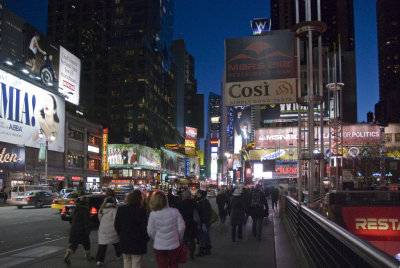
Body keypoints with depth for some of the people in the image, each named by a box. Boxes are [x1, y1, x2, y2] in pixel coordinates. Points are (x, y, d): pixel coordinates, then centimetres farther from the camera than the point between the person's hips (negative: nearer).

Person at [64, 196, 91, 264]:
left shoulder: (76, 210, 8)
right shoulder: (85, 211, -14)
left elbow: (73, 221, 16)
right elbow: (86, 222, -15)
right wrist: (88, 231, -10)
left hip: (74, 230, 6)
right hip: (82, 231, -6)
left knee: (73, 244, 7)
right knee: (86, 243, 14)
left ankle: (67, 257, -10)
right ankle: (88, 257, 27)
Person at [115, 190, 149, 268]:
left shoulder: (121, 209, -2)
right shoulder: (142, 211, -17)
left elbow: (116, 225, 5)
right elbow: (144, 227, -14)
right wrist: (146, 238, 2)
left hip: (124, 241, 4)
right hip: (138, 242, -4)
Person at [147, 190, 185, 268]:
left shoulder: (153, 214, -11)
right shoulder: (174, 211, -11)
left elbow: (150, 232, -6)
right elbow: (181, 228, -6)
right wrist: (179, 239, 11)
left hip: (159, 246, 0)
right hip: (173, 245, 0)